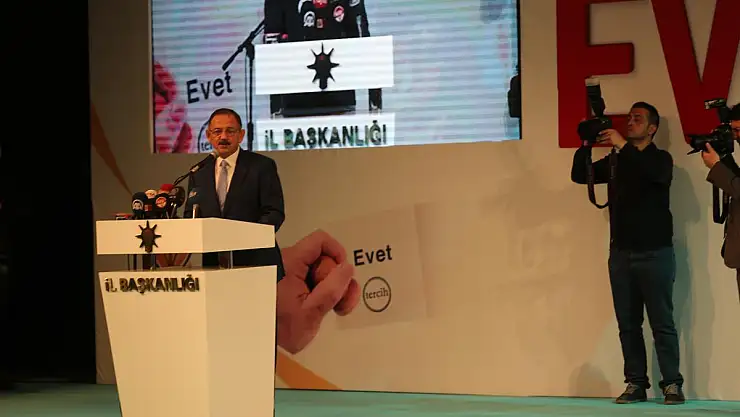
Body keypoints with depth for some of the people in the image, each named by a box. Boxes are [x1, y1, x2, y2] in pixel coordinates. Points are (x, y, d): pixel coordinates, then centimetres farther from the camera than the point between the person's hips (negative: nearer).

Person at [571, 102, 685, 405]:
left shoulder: (661, 159, 2)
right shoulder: (615, 161, 13)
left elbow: (655, 174, -20)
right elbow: (579, 175, 8)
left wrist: (622, 146, -22)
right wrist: (587, 144, -6)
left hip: (655, 253, -4)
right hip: (621, 253, 4)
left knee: (662, 322, -5)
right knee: (628, 323, 2)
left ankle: (672, 384, -3)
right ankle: (636, 384, 5)